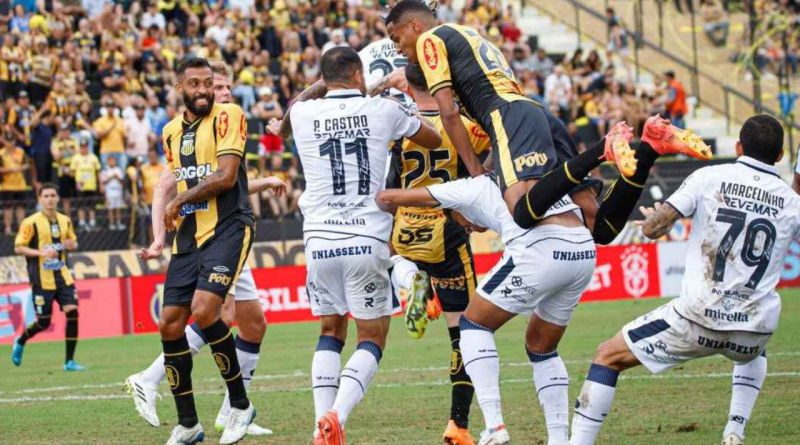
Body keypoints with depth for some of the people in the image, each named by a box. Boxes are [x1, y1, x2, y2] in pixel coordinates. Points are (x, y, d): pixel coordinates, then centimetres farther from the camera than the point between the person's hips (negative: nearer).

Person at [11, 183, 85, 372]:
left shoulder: (65, 221, 8)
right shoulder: (31, 222, -7)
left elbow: (73, 243, 21)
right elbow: (18, 248, -7)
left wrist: (71, 245, -4)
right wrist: (41, 252, -21)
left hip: (62, 276, 4)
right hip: (41, 279, -4)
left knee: (72, 311, -12)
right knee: (43, 322, 0)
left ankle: (69, 361, -4)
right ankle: (20, 342, 33)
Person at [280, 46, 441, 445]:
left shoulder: (302, 114, 5)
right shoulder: (383, 110, 2)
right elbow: (434, 140, 21)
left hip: (320, 243, 2)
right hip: (367, 242, -2)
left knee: (330, 333, 19)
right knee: (372, 339, 7)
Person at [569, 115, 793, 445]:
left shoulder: (709, 178, -3)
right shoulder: (791, 203, 4)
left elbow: (652, 228, -4)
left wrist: (651, 217, 18)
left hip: (700, 318, -3)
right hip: (756, 328, 3)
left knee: (608, 355, 12)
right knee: (753, 353, 42)